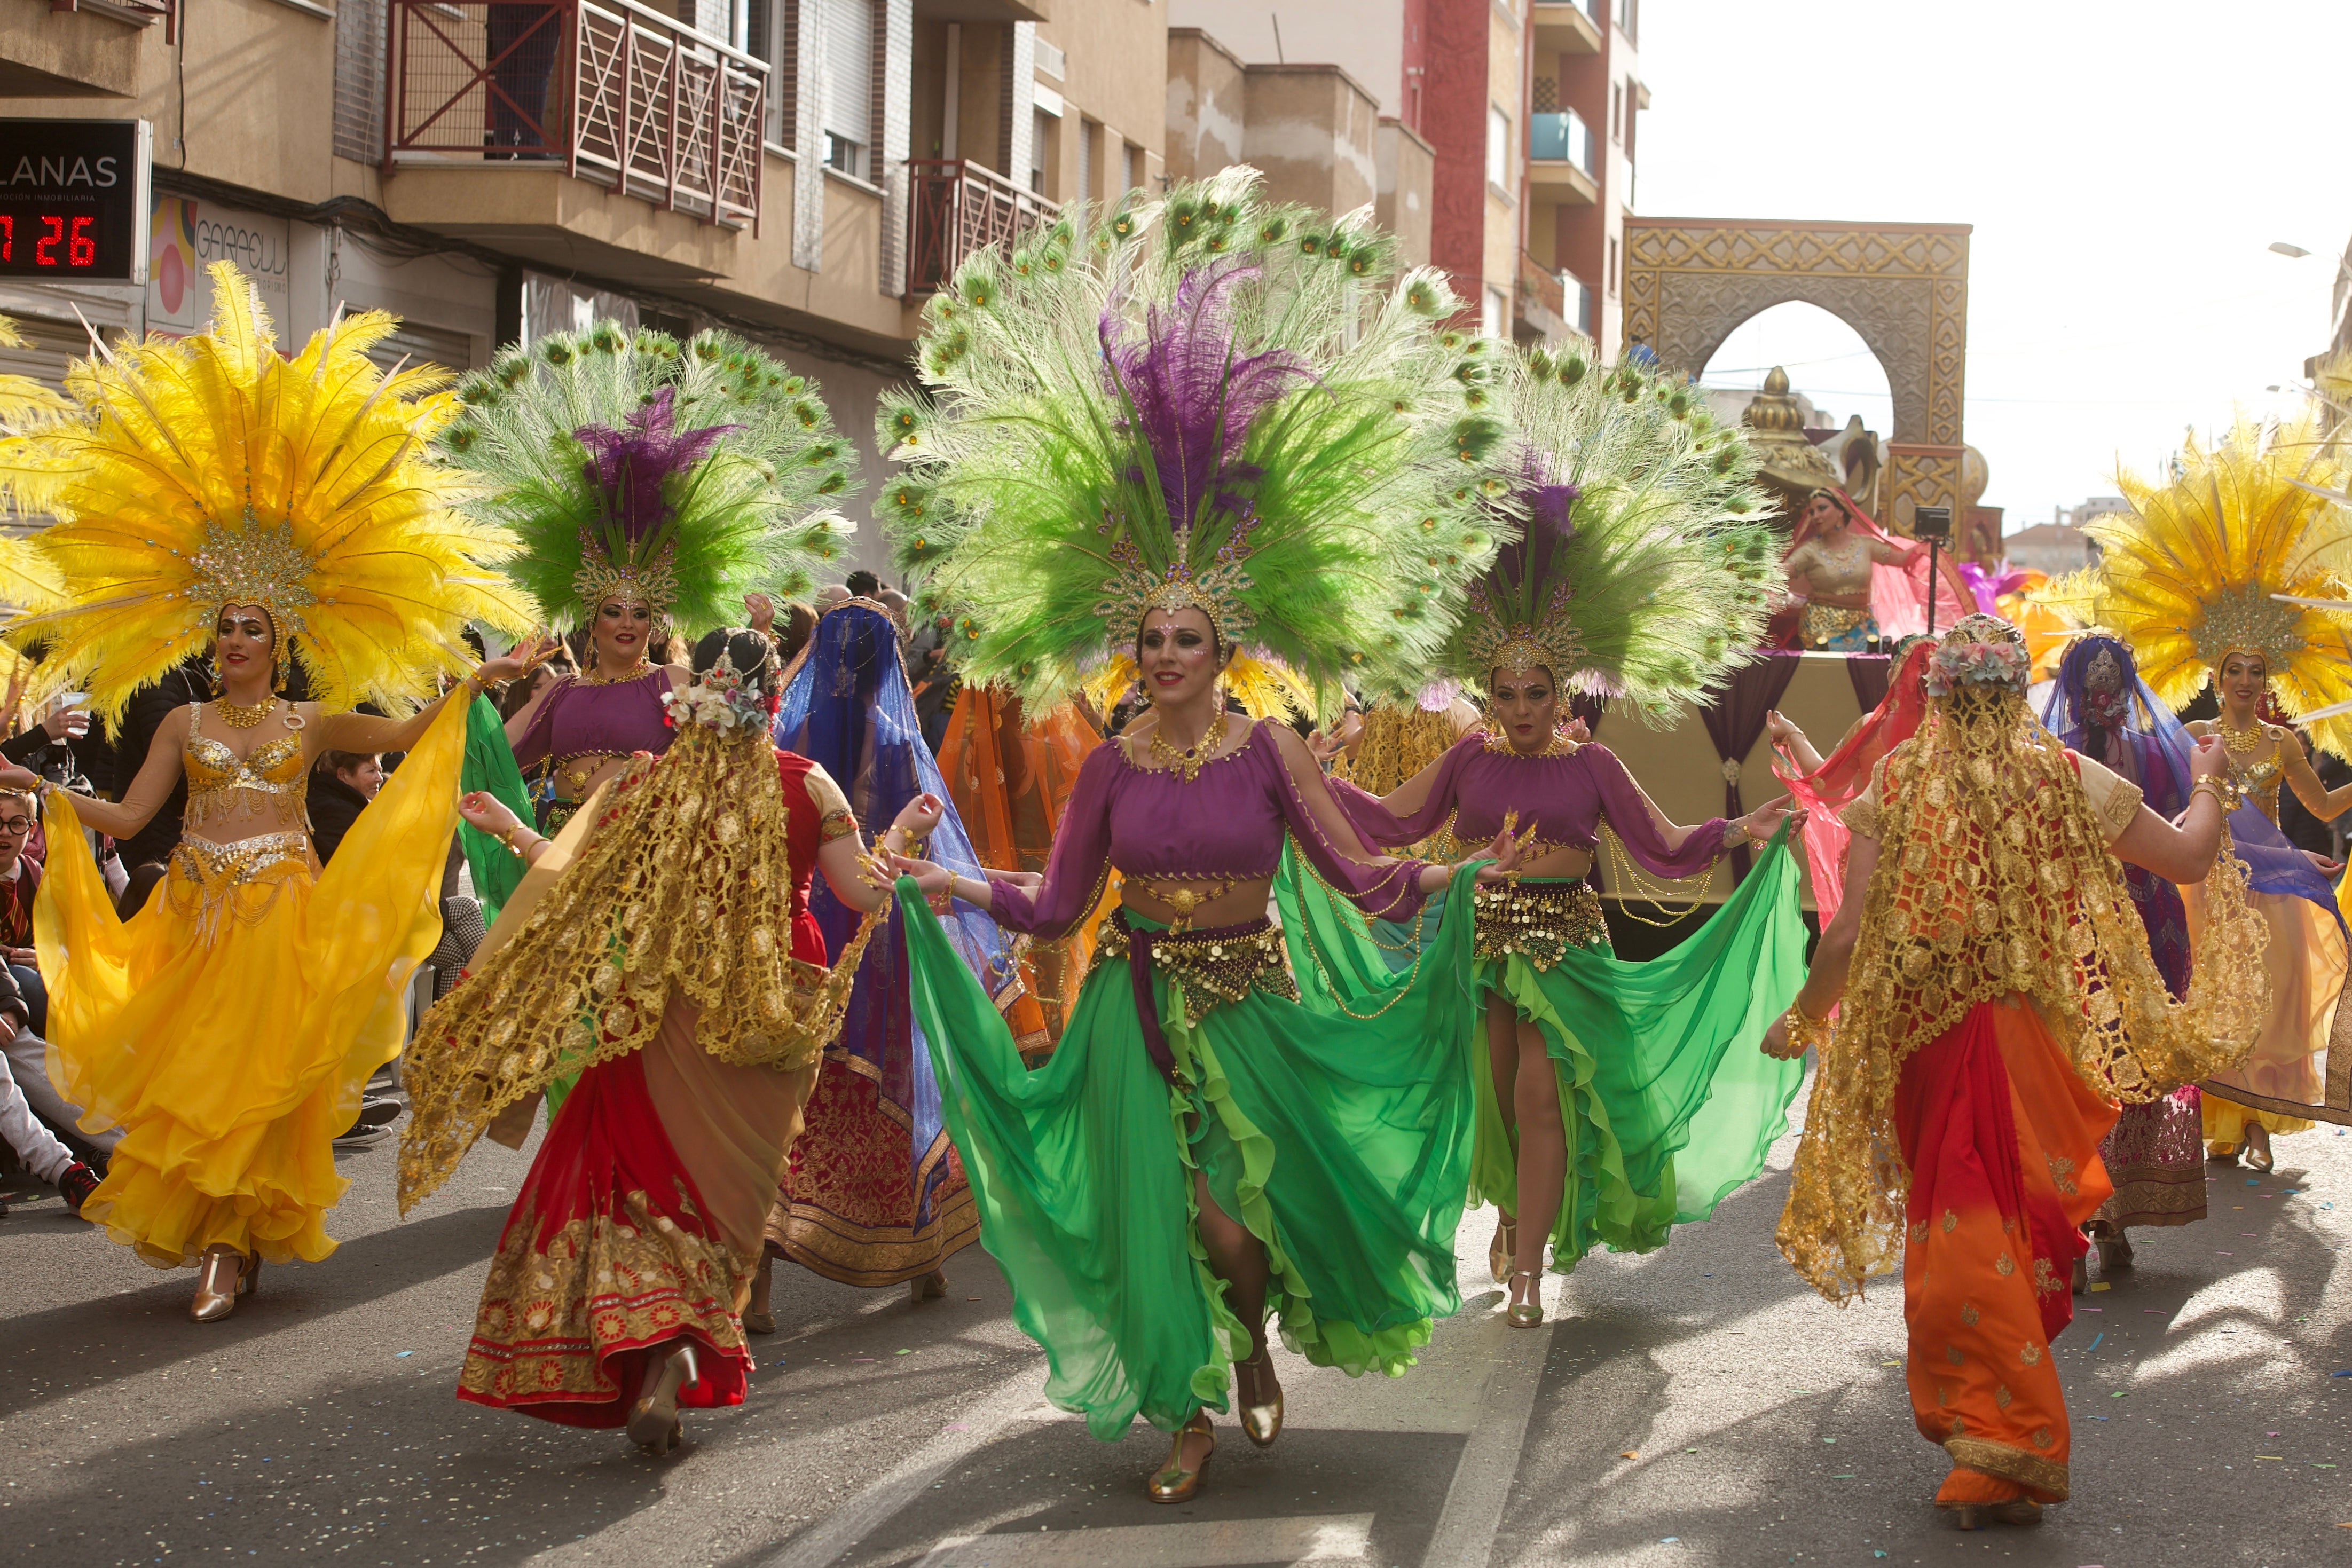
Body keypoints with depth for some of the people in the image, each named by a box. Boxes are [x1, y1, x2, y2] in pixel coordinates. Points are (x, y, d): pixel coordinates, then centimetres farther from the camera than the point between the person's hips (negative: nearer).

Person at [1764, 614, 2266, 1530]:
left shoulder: (1894, 786, -5)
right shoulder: (2067, 781, -4)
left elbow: (1850, 937, -7)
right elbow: (2190, 858, 7)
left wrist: (1801, 1022, 9)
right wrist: (2206, 785, 27)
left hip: (1924, 1043, 0)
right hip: (2035, 1048, 1)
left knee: (1959, 1238, 10)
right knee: (2019, 1233, 12)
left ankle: (1979, 1427, 13)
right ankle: (2006, 1455, 18)